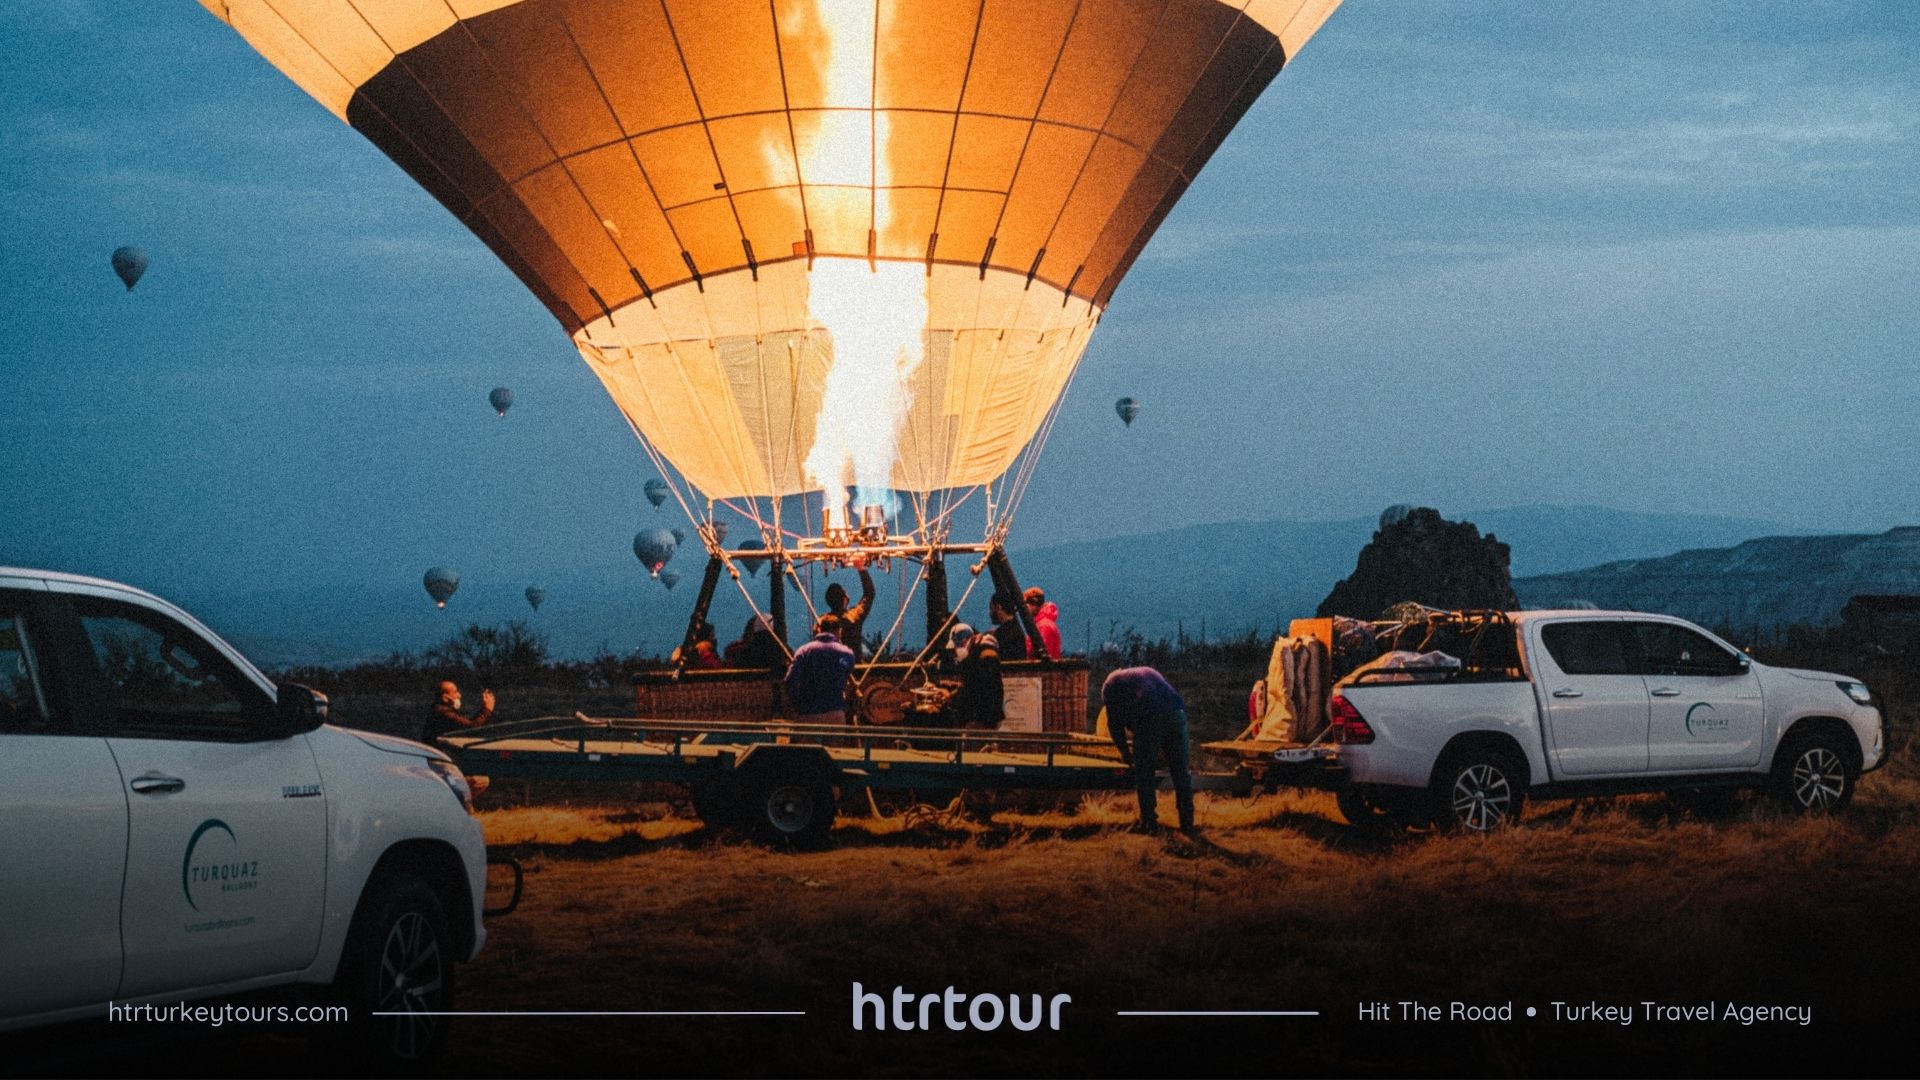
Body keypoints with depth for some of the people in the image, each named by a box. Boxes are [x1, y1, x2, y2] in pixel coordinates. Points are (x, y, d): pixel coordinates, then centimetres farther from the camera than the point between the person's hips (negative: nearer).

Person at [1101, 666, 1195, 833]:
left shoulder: (1111, 683, 24)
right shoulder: (1149, 672, 38)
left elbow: (1114, 722, 18)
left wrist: (1124, 751, 31)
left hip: (1149, 719, -4)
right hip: (1177, 713, 4)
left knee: (1144, 774, 8)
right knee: (1180, 774, 12)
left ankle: (1149, 822, 8)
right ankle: (1187, 822, 14)